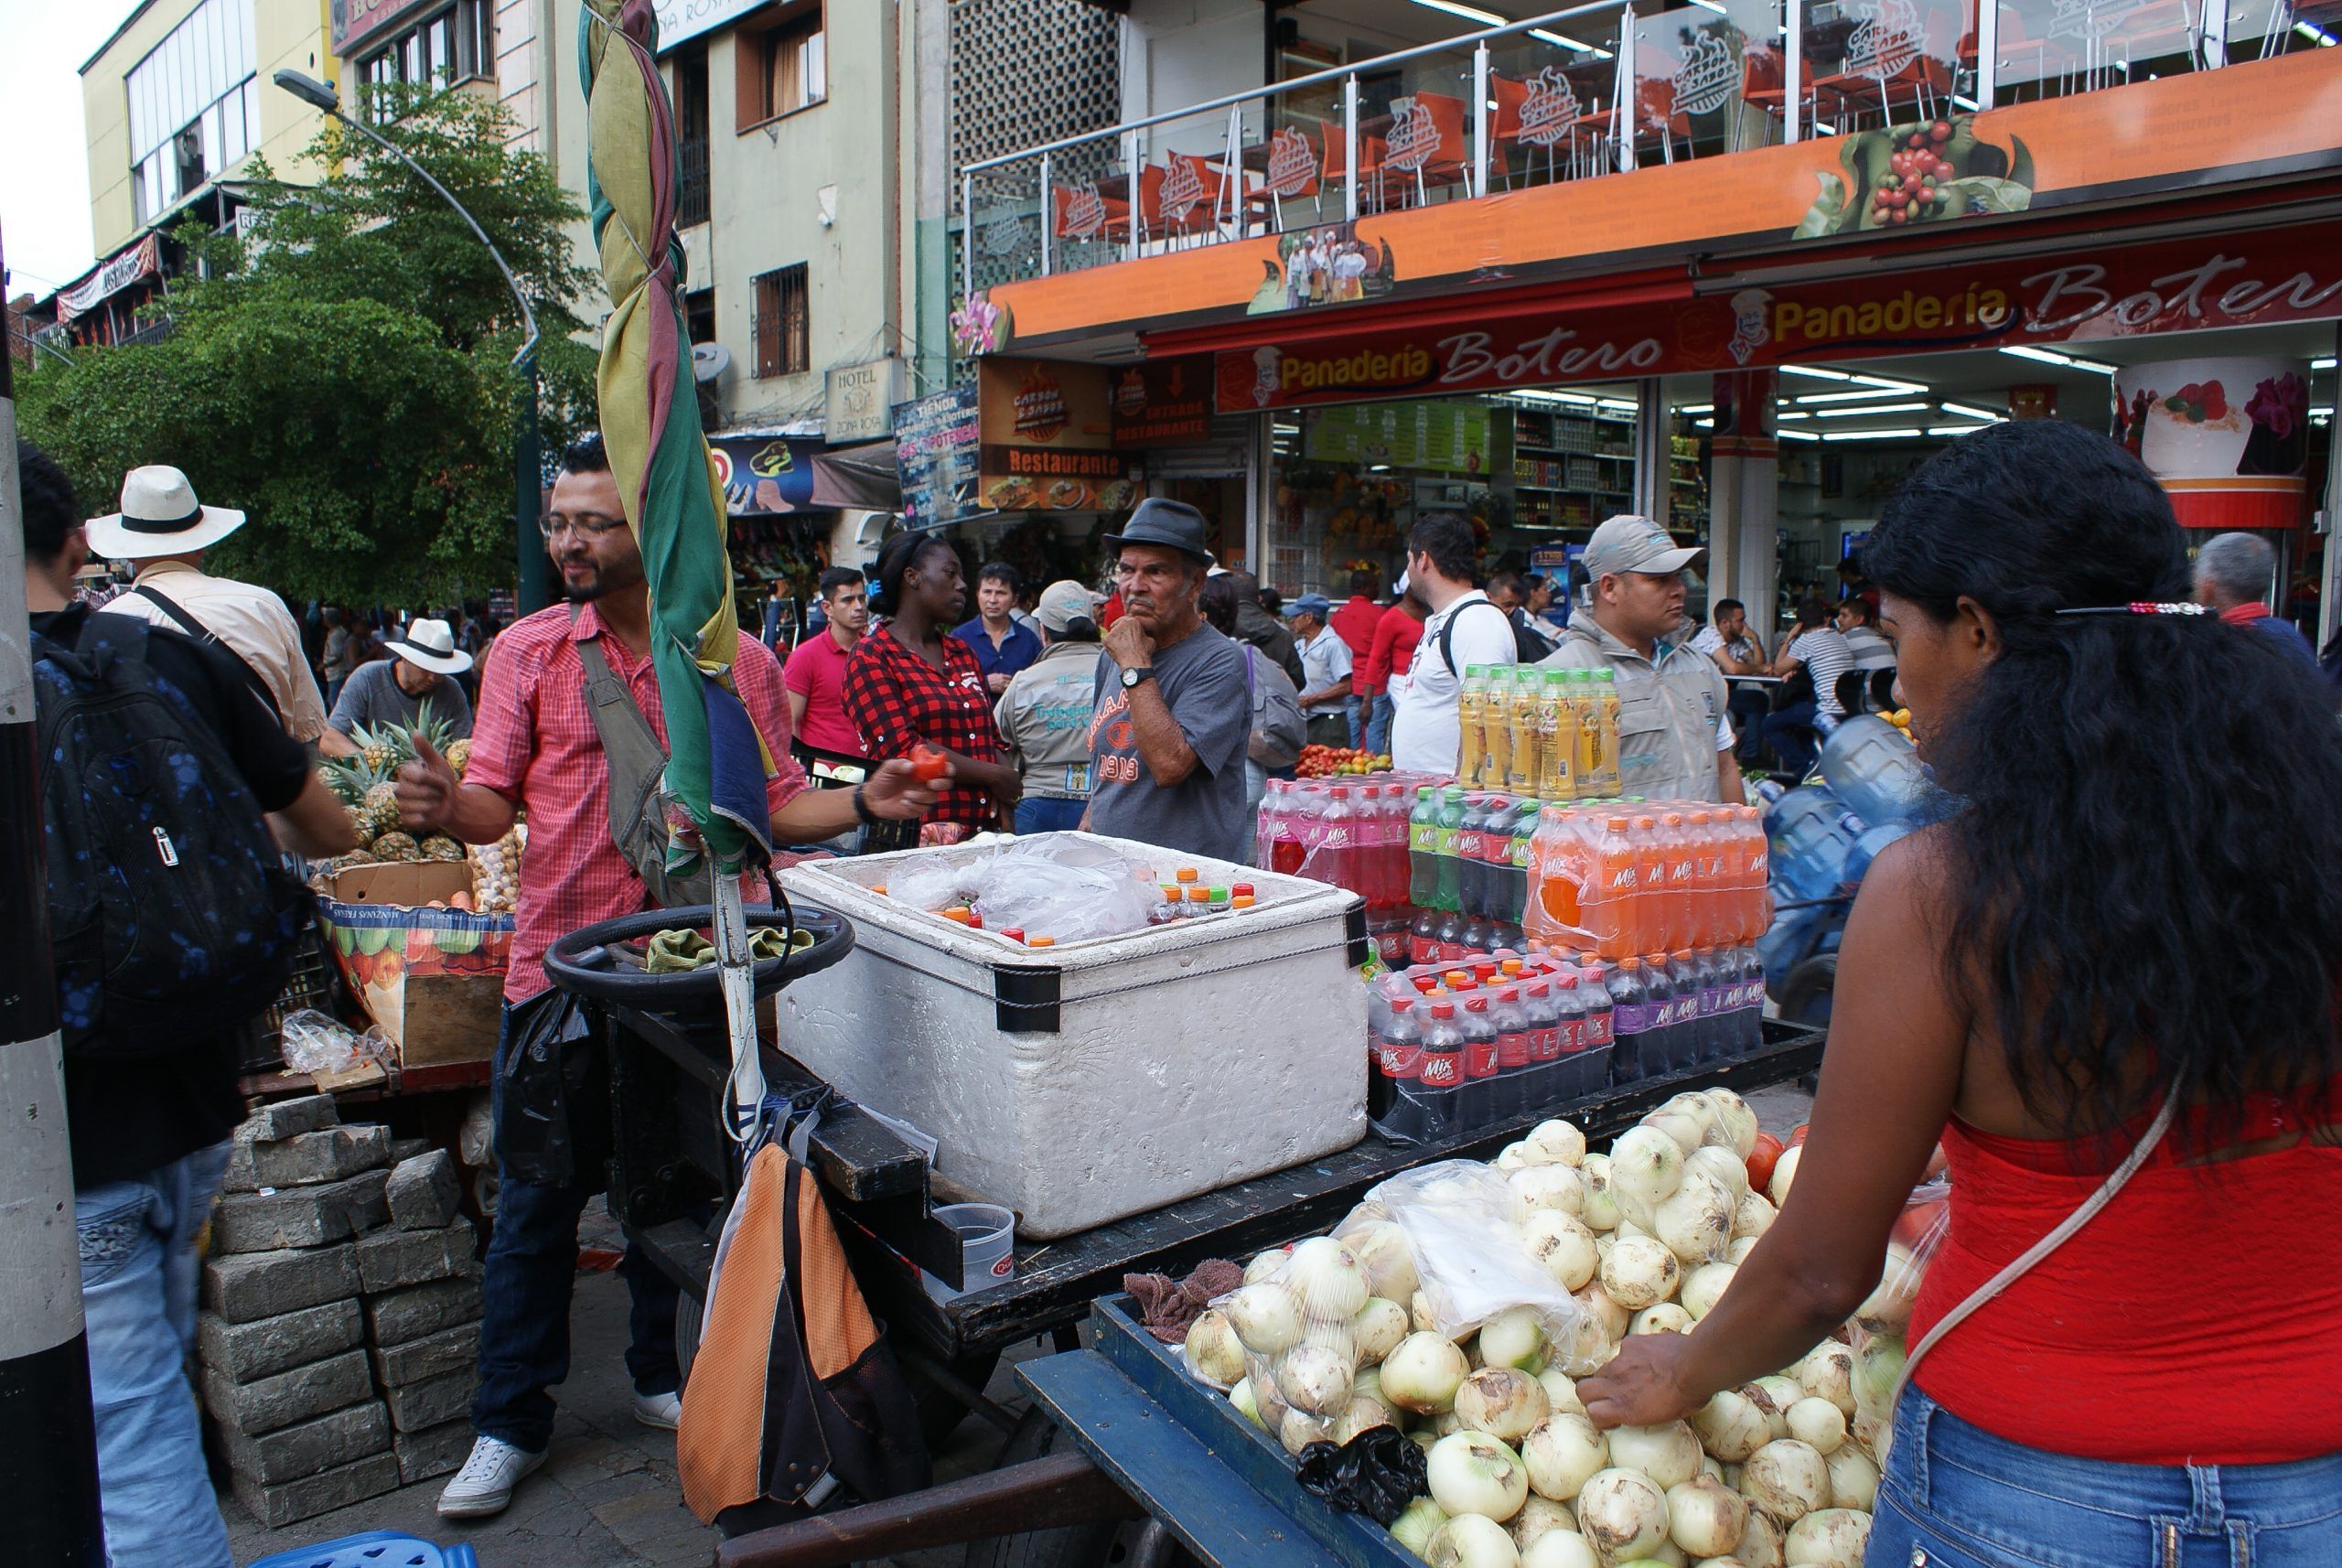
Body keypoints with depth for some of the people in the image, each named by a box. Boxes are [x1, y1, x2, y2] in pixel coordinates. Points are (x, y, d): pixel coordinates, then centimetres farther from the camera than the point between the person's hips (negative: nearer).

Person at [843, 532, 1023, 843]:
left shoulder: (964, 654, 19)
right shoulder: (870, 657, -2)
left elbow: (992, 740, 14)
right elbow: (903, 750, -13)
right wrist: (995, 776, -7)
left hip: (982, 833, 6)